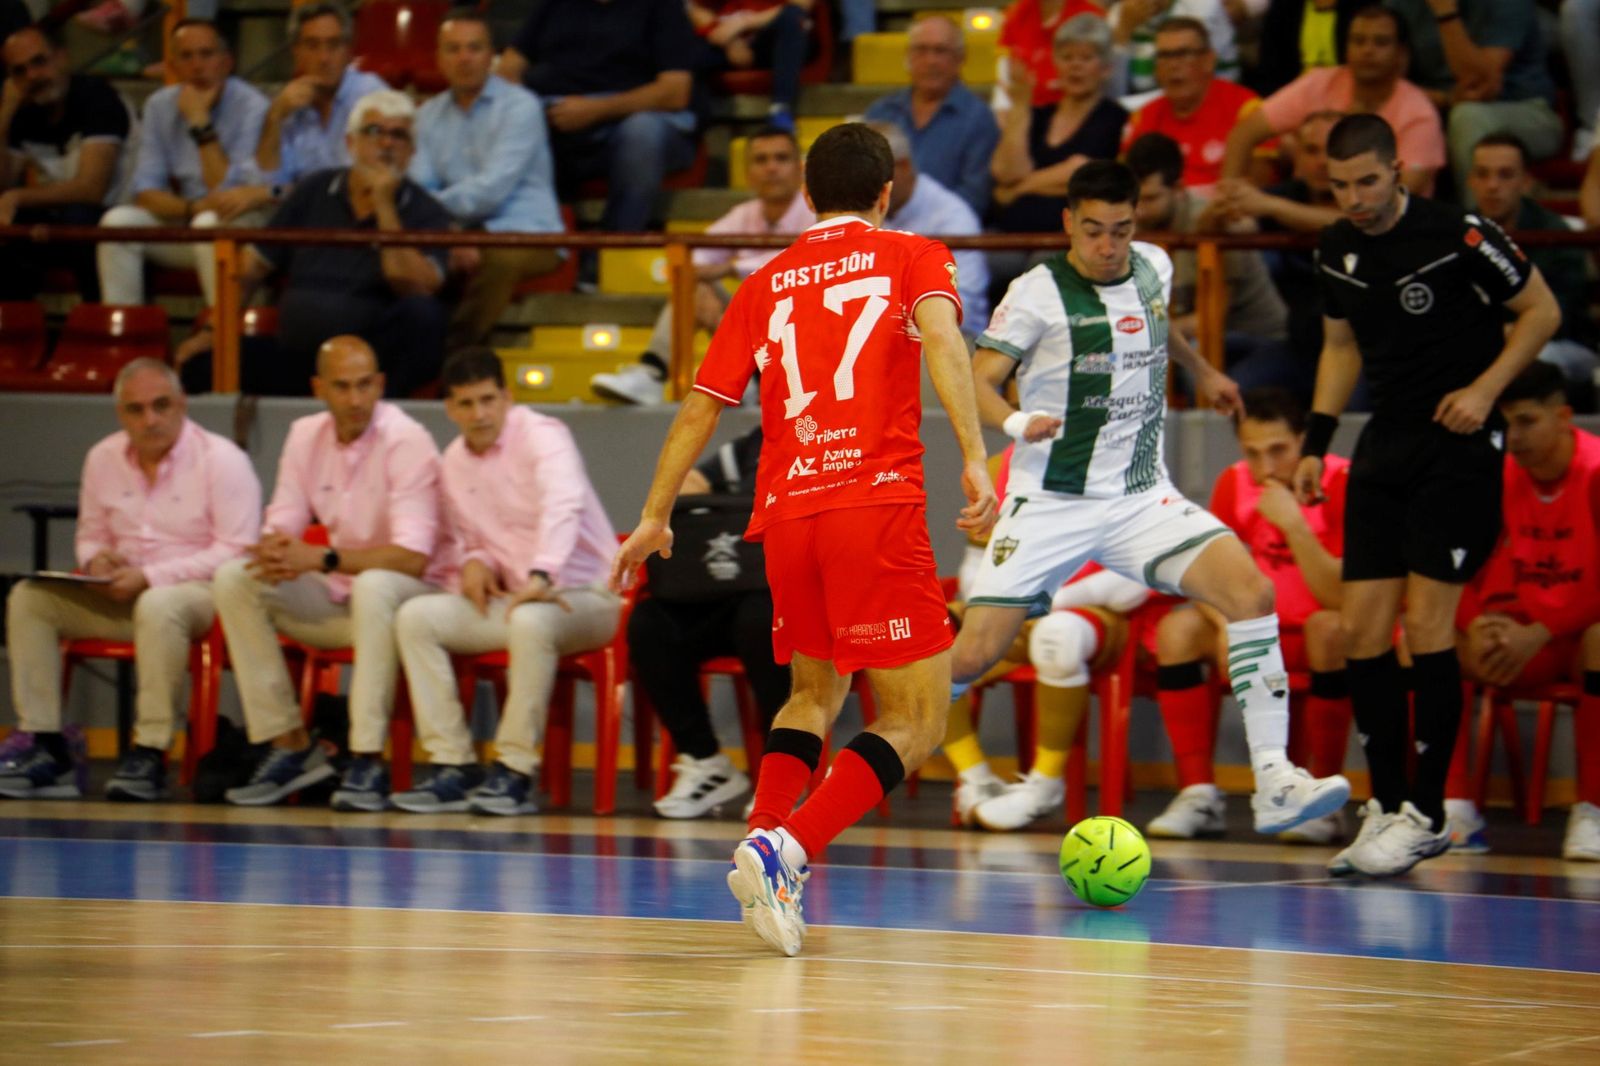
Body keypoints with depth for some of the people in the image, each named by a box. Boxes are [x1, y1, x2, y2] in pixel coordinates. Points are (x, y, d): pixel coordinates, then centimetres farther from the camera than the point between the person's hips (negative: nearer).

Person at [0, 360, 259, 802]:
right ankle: (46, 748, -15)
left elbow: (235, 550, -14)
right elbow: (91, 536, 23)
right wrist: (96, 560, -4)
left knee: (157, 606, -41)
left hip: (201, 591, -6)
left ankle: (151, 752, -35)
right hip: (126, 594, 6)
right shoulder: (103, 459, 11)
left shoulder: (221, 459, -8)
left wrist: (149, 576, -20)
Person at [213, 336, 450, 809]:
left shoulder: (407, 442, -17)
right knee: (233, 580, -14)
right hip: (334, 597, 6)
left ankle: (368, 760, -36)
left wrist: (321, 559, -34)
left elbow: (412, 556, -24)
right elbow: (281, 525, 2)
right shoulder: (306, 437, 3)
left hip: (411, 591, -6)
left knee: (374, 587, -40)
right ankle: (290, 744, -12)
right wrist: (275, 549, -25)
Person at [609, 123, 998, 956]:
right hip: (877, 504, -5)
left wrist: (654, 519, 28)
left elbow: (700, 407, 19)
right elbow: (939, 333, -11)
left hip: (785, 512, 5)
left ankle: (761, 839, 2)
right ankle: (787, 849, -20)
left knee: (815, 692, 25)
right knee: (915, 718, 0)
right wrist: (973, 457, -20)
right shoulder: (911, 256, 11)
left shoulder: (767, 284, 20)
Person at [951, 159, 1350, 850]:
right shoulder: (1039, 293, -10)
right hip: (1050, 505, -4)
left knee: (1251, 592, -19)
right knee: (972, 656, -11)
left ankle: (1274, 782, -20)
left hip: (1142, 499, 4)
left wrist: (1201, 371, 41)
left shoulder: (1154, 268, 5)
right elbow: (977, 380, -15)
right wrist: (1017, 422, -34)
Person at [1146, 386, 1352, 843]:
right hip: (1269, 628, 5)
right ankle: (1199, 793, -17)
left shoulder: (1341, 484, -19)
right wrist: (1228, 623, -26)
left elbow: (1342, 598, -27)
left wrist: (1293, 523, -34)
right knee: (1177, 629, -17)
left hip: (1330, 629, -5)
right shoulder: (1234, 485, -3)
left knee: (1331, 629, -38)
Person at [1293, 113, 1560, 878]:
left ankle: (1426, 814, -4)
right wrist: (1315, 443, 12)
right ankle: (1386, 804, 9)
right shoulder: (1337, 251, 6)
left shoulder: (1458, 236, -13)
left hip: (1459, 442, -6)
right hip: (1387, 443, 6)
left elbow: (1541, 311, -4)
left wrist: (1485, 388, -16)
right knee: (1362, 626, -1)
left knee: (1427, 621, -11)